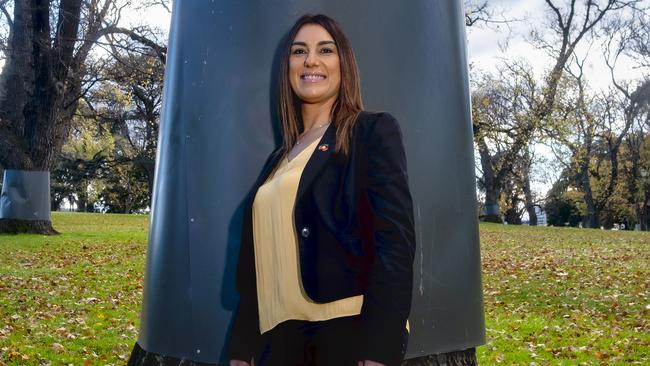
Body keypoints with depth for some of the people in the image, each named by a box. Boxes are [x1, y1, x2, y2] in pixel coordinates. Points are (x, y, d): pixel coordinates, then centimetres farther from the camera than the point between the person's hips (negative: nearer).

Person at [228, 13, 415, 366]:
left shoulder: (375, 131, -2)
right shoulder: (280, 156, 15)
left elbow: (395, 240, -13)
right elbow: (258, 256, 14)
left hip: (349, 328, -5)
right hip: (281, 334, 6)